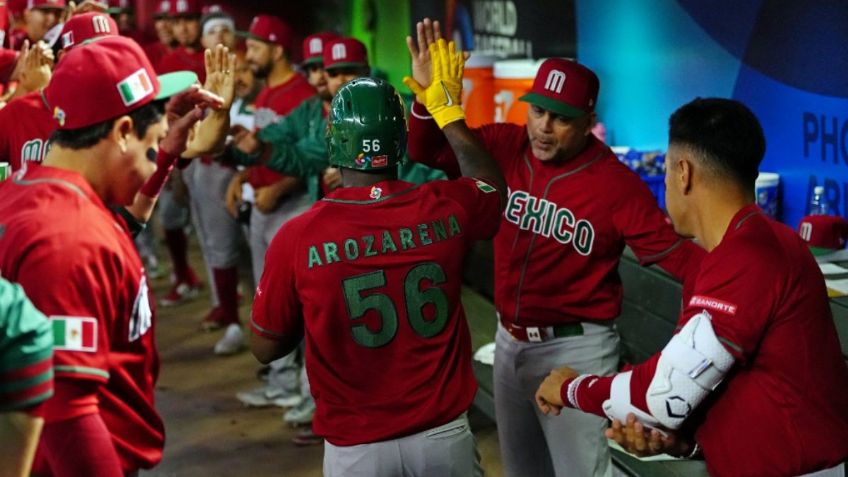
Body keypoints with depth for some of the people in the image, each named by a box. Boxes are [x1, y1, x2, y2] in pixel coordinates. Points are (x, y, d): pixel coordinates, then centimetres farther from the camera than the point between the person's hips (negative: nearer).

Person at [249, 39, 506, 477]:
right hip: (443, 435, 2)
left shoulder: (297, 238, -16)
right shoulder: (445, 209, -10)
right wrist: (449, 111, 24)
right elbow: (493, 187, 16)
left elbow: (266, 347, -2)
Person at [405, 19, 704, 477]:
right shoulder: (505, 148, -5)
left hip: (575, 348, -5)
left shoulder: (616, 184, -17)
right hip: (509, 339, 6)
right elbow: (428, 151, -2)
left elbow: (671, 250, -18)